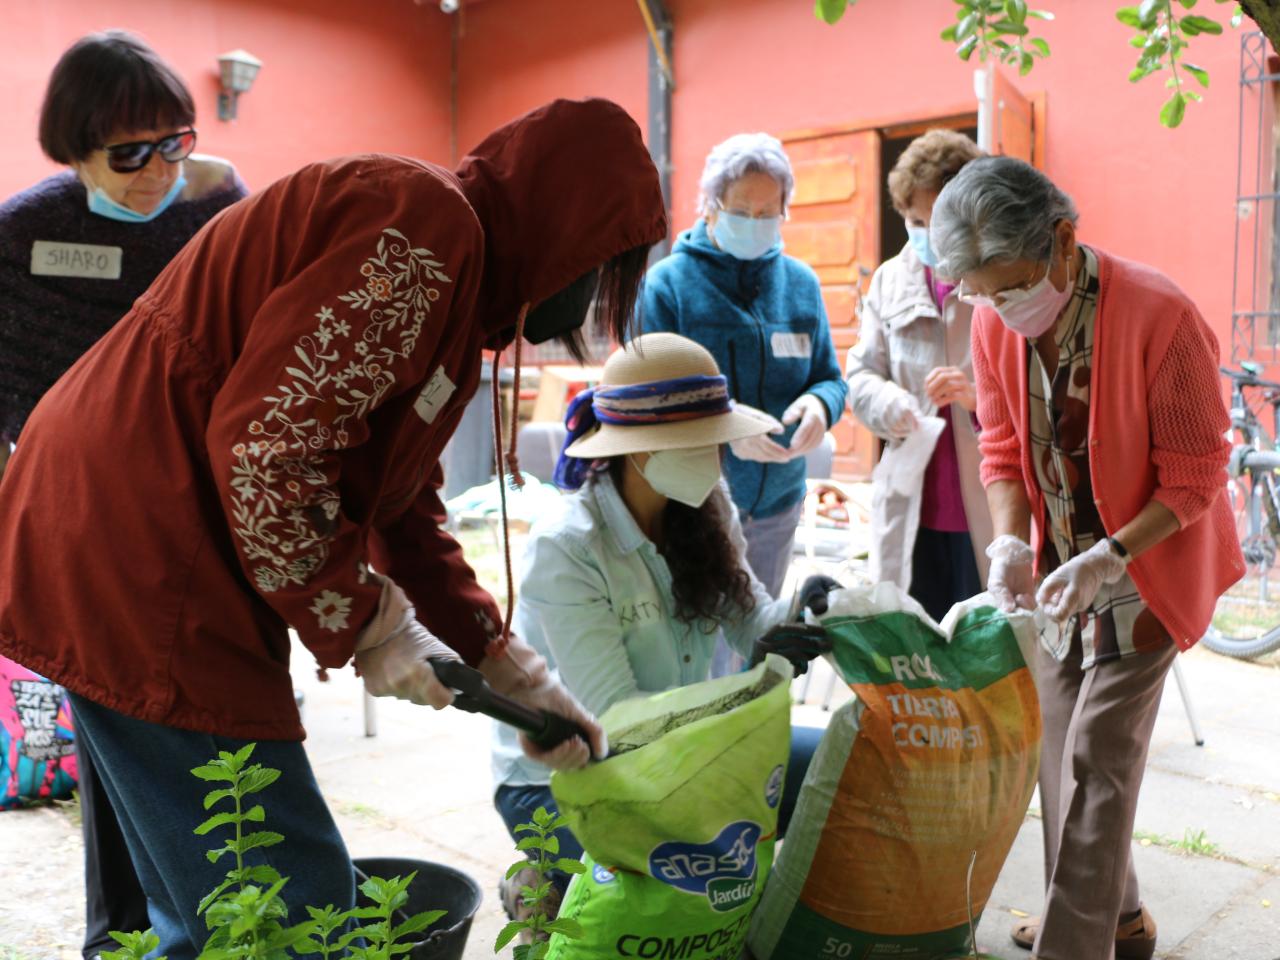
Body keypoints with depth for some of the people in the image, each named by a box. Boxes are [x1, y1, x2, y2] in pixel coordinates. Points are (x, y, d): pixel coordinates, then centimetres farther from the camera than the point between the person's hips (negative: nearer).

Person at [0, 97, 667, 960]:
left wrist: (509, 670, 14)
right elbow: (265, 442, -24)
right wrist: (370, 624, -12)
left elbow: (406, 510, 17)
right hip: (132, 559, -10)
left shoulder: (451, 271, 18)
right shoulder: (426, 222, -14)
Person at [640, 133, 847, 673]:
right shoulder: (668, 282, -6)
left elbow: (830, 378, 9)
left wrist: (819, 404, -16)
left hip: (777, 504, 5)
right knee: (701, 652, -4)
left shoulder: (801, 283, 7)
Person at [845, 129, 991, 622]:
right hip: (910, 507, 4)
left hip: (991, 510, -3)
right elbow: (860, 373, 13)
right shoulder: (892, 279, 10)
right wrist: (892, 403, -9)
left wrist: (981, 395, -23)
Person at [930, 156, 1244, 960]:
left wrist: (1107, 559, -27)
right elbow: (1003, 449, 0)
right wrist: (1013, 543, -16)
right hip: (1063, 562, 6)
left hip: (1148, 563, -6)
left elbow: (1195, 477, -19)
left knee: (1098, 759, -6)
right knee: (1063, 745, 14)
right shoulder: (995, 322, -9)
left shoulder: (1160, 317, -25)